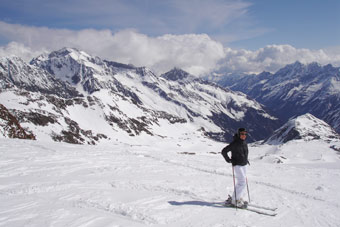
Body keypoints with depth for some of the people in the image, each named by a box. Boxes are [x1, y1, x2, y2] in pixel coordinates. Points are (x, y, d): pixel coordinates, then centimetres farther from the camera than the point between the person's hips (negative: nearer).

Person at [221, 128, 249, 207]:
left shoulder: (244, 143, 8)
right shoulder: (235, 143, -17)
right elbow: (224, 151, -14)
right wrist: (228, 160, -15)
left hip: (243, 165, 9)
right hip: (237, 165, -8)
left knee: (243, 182, 12)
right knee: (242, 182, -12)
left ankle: (239, 198, 24)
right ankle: (234, 200, -4)